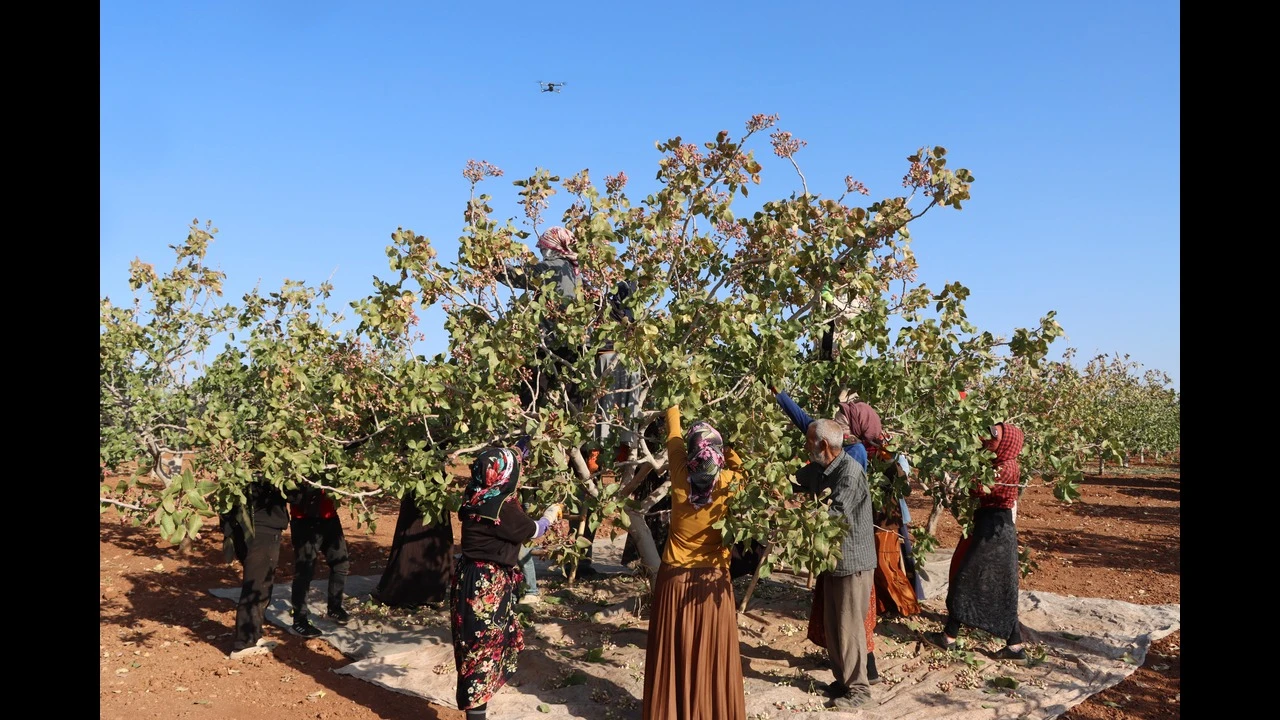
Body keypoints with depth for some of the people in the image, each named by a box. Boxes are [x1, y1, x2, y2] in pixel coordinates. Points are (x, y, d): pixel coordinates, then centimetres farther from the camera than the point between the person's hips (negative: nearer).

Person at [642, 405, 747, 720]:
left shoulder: (681, 477, -11)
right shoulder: (730, 483, -11)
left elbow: (673, 435, 7)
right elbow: (739, 465, 14)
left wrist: (673, 406, 21)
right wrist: (724, 442, 15)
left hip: (674, 577, 0)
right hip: (712, 579, 0)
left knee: (673, 652, 11)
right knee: (712, 654, 10)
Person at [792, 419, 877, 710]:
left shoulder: (850, 471, -24)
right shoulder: (817, 469, 4)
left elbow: (834, 514, -30)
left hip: (853, 560, -9)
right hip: (832, 558, 9)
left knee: (849, 626, 1)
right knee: (832, 624, 16)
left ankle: (858, 688, 14)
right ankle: (842, 679, 30)